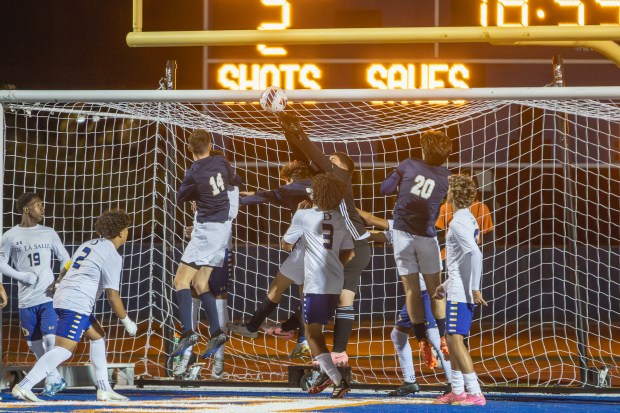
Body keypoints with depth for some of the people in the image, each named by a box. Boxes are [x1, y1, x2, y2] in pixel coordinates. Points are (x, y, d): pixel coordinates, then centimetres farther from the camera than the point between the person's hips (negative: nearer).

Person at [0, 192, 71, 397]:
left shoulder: (49, 233, 6)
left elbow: (65, 259, 12)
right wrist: (22, 276, -12)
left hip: (49, 296, 0)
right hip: (26, 299, 0)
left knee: (50, 338, -14)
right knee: (34, 343, 4)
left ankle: (52, 379, -3)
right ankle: (55, 379, 18)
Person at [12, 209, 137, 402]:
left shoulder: (88, 245, 18)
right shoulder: (112, 256, -8)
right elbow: (112, 295, -10)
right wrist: (127, 321, 0)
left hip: (62, 298, 10)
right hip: (76, 304, -10)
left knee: (97, 335, 21)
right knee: (64, 348, -16)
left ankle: (104, 389, 21)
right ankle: (23, 386, -25)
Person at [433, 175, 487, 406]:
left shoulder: (459, 222, -14)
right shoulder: (468, 220, 17)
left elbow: (475, 255, -27)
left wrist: (475, 289, -26)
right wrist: (445, 286, 31)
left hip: (461, 294, -10)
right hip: (459, 291, 10)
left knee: (456, 340, -13)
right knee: (452, 340, 16)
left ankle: (475, 393, -18)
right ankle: (457, 391, 22)